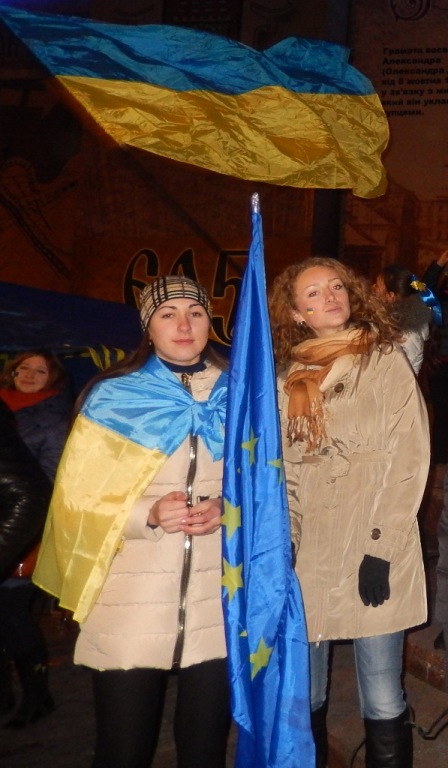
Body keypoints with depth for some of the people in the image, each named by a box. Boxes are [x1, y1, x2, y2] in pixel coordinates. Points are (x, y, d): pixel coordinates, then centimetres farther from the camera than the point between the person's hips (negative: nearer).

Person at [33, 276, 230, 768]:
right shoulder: (113, 399, 0)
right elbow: (77, 502, -1)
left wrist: (228, 510, -7)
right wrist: (147, 515, -18)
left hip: (219, 606, 2)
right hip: (130, 610, -2)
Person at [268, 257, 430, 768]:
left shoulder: (386, 363, 1)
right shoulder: (288, 382, 12)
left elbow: (409, 463, -5)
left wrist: (381, 549, -12)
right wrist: (283, 541, 2)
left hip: (371, 560, -3)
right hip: (308, 561, 4)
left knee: (383, 704, -1)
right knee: (304, 698, 11)